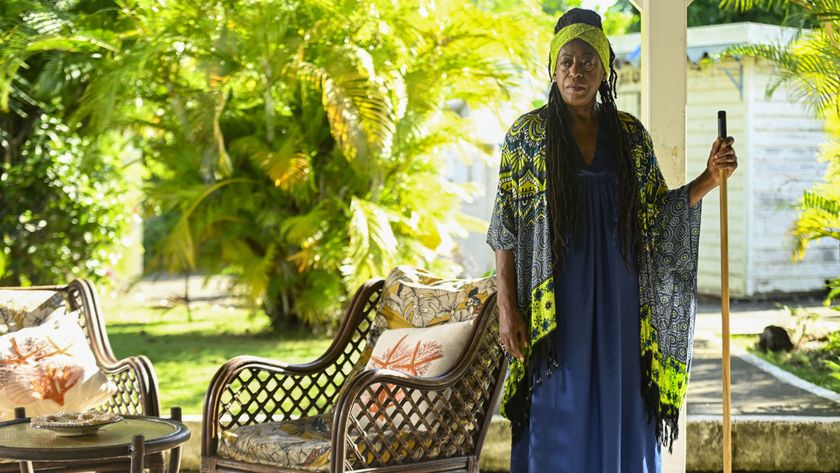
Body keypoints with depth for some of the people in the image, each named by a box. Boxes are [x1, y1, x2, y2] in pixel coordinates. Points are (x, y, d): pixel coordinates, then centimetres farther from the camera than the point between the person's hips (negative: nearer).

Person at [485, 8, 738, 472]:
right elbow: (506, 228, -2)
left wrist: (709, 178, -7)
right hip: (554, 307, -2)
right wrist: (507, 309, -9)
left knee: (618, 417, 7)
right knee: (558, 421, 2)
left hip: (617, 303, 3)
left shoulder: (630, 134, 5)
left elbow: (656, 212, 8)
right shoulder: (526, 134, -2)